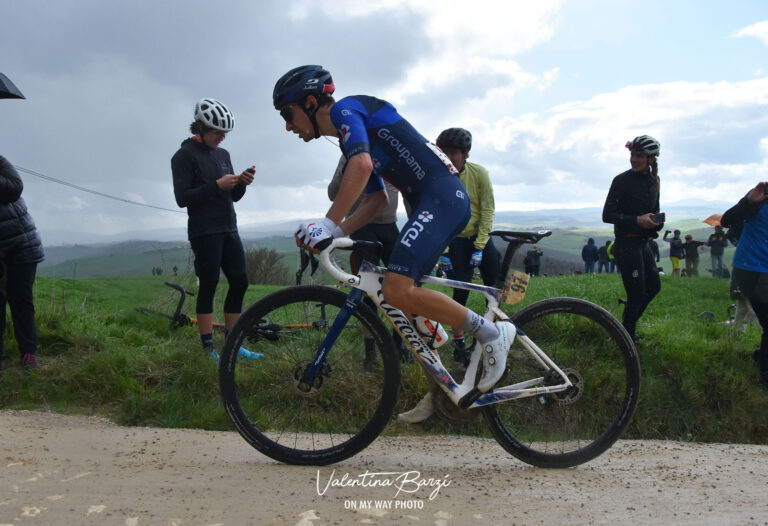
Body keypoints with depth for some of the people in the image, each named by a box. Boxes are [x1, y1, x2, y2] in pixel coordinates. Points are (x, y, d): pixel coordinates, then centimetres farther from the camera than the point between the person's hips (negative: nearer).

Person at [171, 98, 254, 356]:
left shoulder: (223, 154, 16)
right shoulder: (184, 156, -4)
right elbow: (182, 198, -13)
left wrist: (242, 183, -6)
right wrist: (217, 185, -19)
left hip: (229, 229, 7)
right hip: (204, 231, -7)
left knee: (240, 282, 2)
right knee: (209, 285, -7)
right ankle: (208, 347, 0)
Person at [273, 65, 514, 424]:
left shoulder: (345, 109, -4)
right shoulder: (349, 136, 24)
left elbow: (362, 166, -23)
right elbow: (378, 198, 22)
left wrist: (328, 224, -24)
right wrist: (337, 233, 9)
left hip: (442, 196, -10)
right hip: (432, 203, 10)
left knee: (397, 290, -23)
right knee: (406, 297, 11)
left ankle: (490, 331, -9)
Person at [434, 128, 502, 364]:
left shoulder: (479, 173, -10)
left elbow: (488, 211, -7)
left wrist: (479, 247, -12)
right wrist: (442, 251, -14)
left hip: (480, 236, 2)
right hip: (455, 239, -1)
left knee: (496, 286, -6)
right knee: (461, 289, -9)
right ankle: (458, 341, 2)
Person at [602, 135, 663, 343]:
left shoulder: (653, 180, 10)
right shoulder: (622, 180, -12)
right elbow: (607, 215, -15)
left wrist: (656, 220, -2)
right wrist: (637, 220, -25)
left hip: (643, 243, 8)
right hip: (626, 243, -8)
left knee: (654, 286, 16)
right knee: (636, 294, -8)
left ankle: (628, 327, 31)